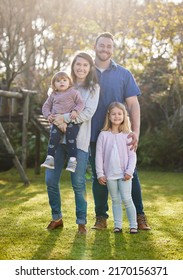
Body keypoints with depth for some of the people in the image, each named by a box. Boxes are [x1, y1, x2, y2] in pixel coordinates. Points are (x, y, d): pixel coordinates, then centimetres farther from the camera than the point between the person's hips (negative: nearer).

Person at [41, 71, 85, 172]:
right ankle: (50, 158, -10)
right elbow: (46, 106, 20)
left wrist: (75, 111, -18)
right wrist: (48, 115, 0)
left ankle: (72, 160, -13)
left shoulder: (73, 92, 5)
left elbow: (81, 103, 1)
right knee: (53, 138, -13)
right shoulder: (53, 95, 16)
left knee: (71, 139, -14)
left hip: (71, 121, -3)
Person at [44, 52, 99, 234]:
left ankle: (81, 222, 10)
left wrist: (65, 118, -16)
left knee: (78, 183, -3)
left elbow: (88, 113, -8)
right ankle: (56, 218, 19)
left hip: (79, 140, -3)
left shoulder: (93, 88, 5)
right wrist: (58, 122, -13)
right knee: (51, 180, 1)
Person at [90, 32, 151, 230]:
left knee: (130, 174, 3)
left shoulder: (123, 74, 4)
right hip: (95, 134, 1)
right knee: (98, 177, 7)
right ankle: (101, 217, 17)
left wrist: (136, 131, -12)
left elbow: (133, 104, 0)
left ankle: (139, 215, 13)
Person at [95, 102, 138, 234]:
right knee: (116, 200, 8)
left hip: (124, 174, -1)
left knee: (127, 199, -5)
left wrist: (129, 171, -9)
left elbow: (132, 155, 0)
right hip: (110, 174, 1)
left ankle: (133, 225, 4)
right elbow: (99, 155, 2)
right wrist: (100, 173, -2)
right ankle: (117, 225, 13)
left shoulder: (127, 135, 0)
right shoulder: (104, 135, 2)